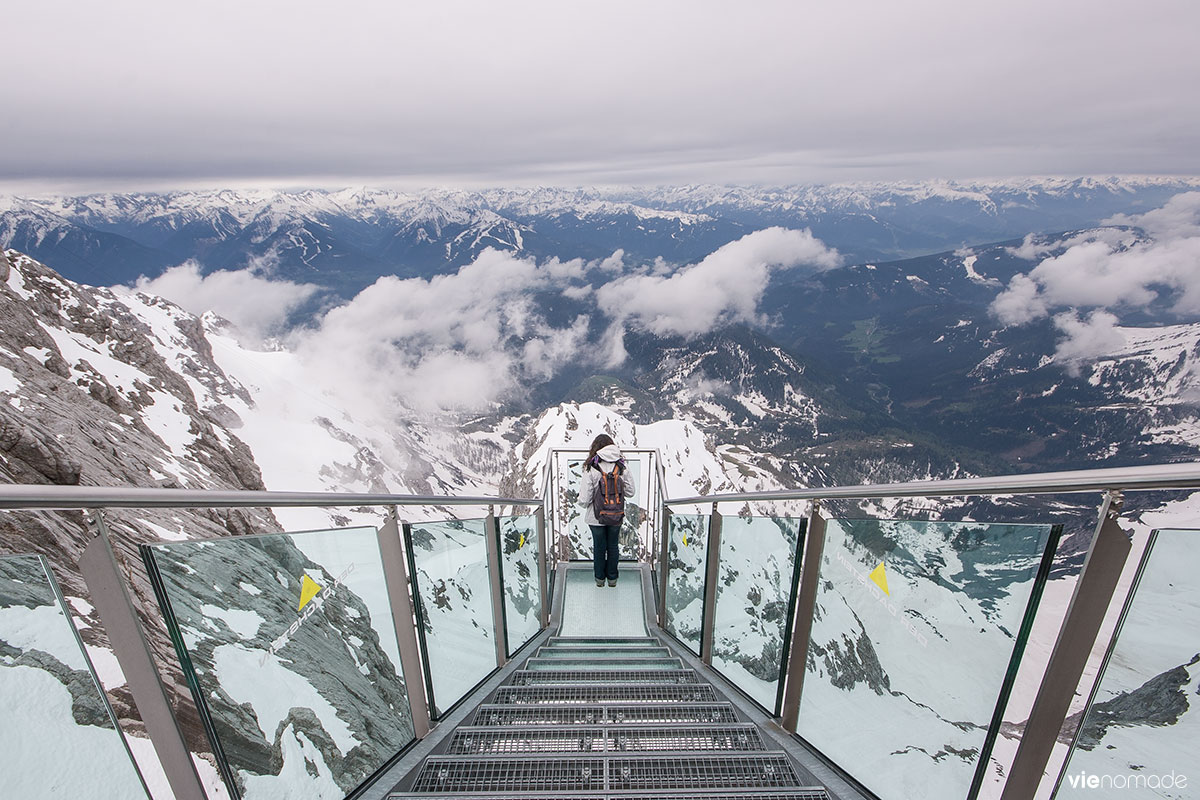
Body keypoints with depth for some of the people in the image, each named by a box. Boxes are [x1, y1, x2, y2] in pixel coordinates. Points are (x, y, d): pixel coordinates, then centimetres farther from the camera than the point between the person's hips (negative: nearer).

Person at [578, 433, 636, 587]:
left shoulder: (591, 468, -20)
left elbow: (584, 499, -18)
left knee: (599, 547, 19)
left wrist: (584, 504, 5)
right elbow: (630, 492, -3)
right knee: (613, 546, 22)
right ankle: (612, 578, 36)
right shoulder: (622, 466, -11)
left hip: (596, 517, -2)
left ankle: (600, 578, 35)